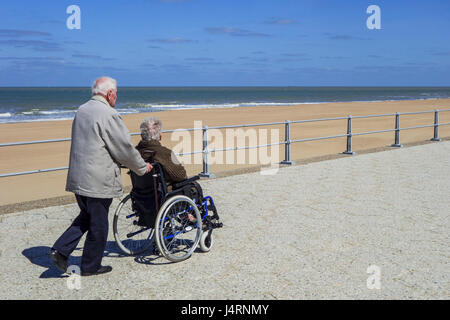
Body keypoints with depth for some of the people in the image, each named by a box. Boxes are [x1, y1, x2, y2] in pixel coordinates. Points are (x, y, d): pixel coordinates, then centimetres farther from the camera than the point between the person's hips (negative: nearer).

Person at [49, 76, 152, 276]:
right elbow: (124, 149, -13)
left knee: (87, 216, 23)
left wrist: (122, 162, 24)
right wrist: (142, 168, 2)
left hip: (77, 177, 8)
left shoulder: (81, 110, 12)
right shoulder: (108, 114, -15)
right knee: (98, 224, 6)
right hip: (98, 181, -8)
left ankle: (60, 250, 14)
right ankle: (91, 266, 19)